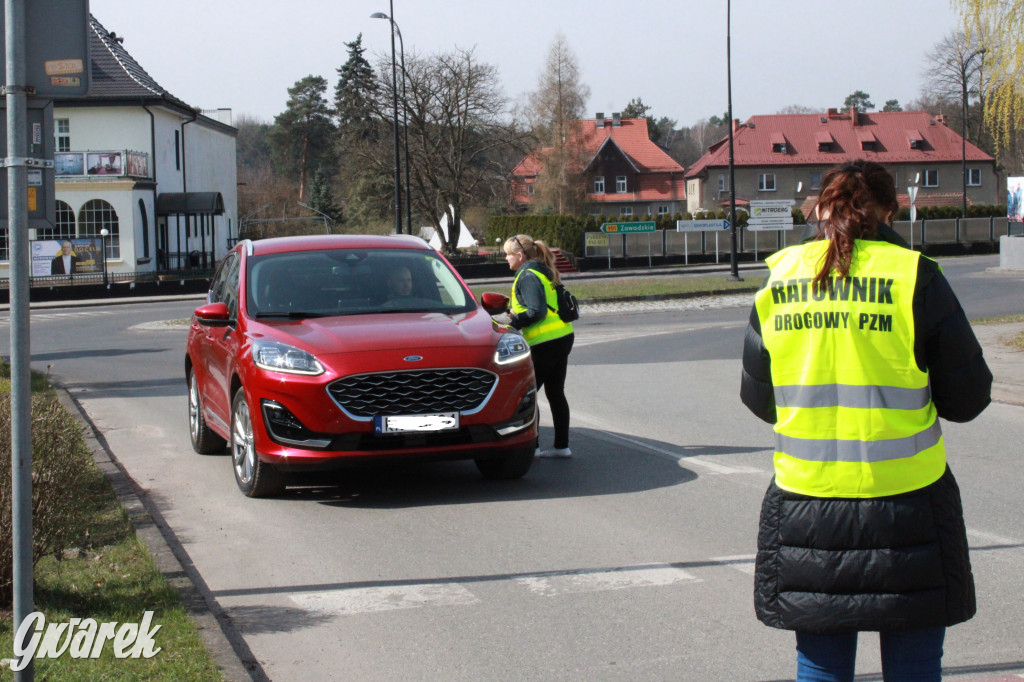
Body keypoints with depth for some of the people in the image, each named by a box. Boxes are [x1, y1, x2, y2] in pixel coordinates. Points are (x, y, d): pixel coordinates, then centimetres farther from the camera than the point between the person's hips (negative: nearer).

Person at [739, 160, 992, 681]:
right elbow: (967, 398, -3)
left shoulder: (777, 281, 3)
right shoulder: (913, 276, -7)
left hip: (804, 502, 3)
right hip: (904, 502, -3)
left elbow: (757, 398, 10)